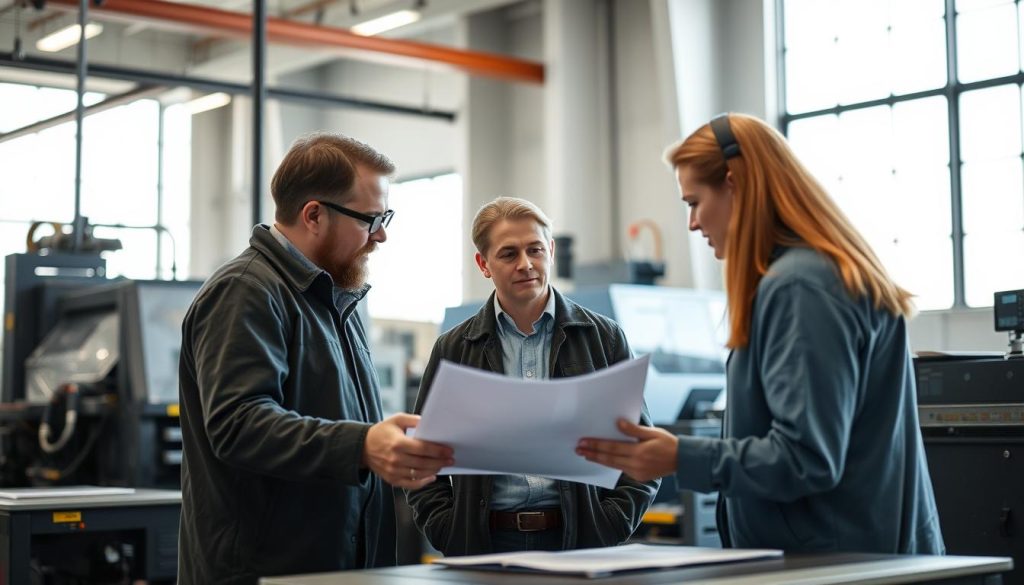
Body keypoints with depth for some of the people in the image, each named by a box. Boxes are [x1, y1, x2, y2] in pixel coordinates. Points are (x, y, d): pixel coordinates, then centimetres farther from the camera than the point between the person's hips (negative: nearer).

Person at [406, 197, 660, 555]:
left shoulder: (604, 338, 7)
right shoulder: (454, 349, 8)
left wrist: (608, 529, -6)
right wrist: (449, 534, -4)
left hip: (582, 541, 0)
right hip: (483, 546, 0)